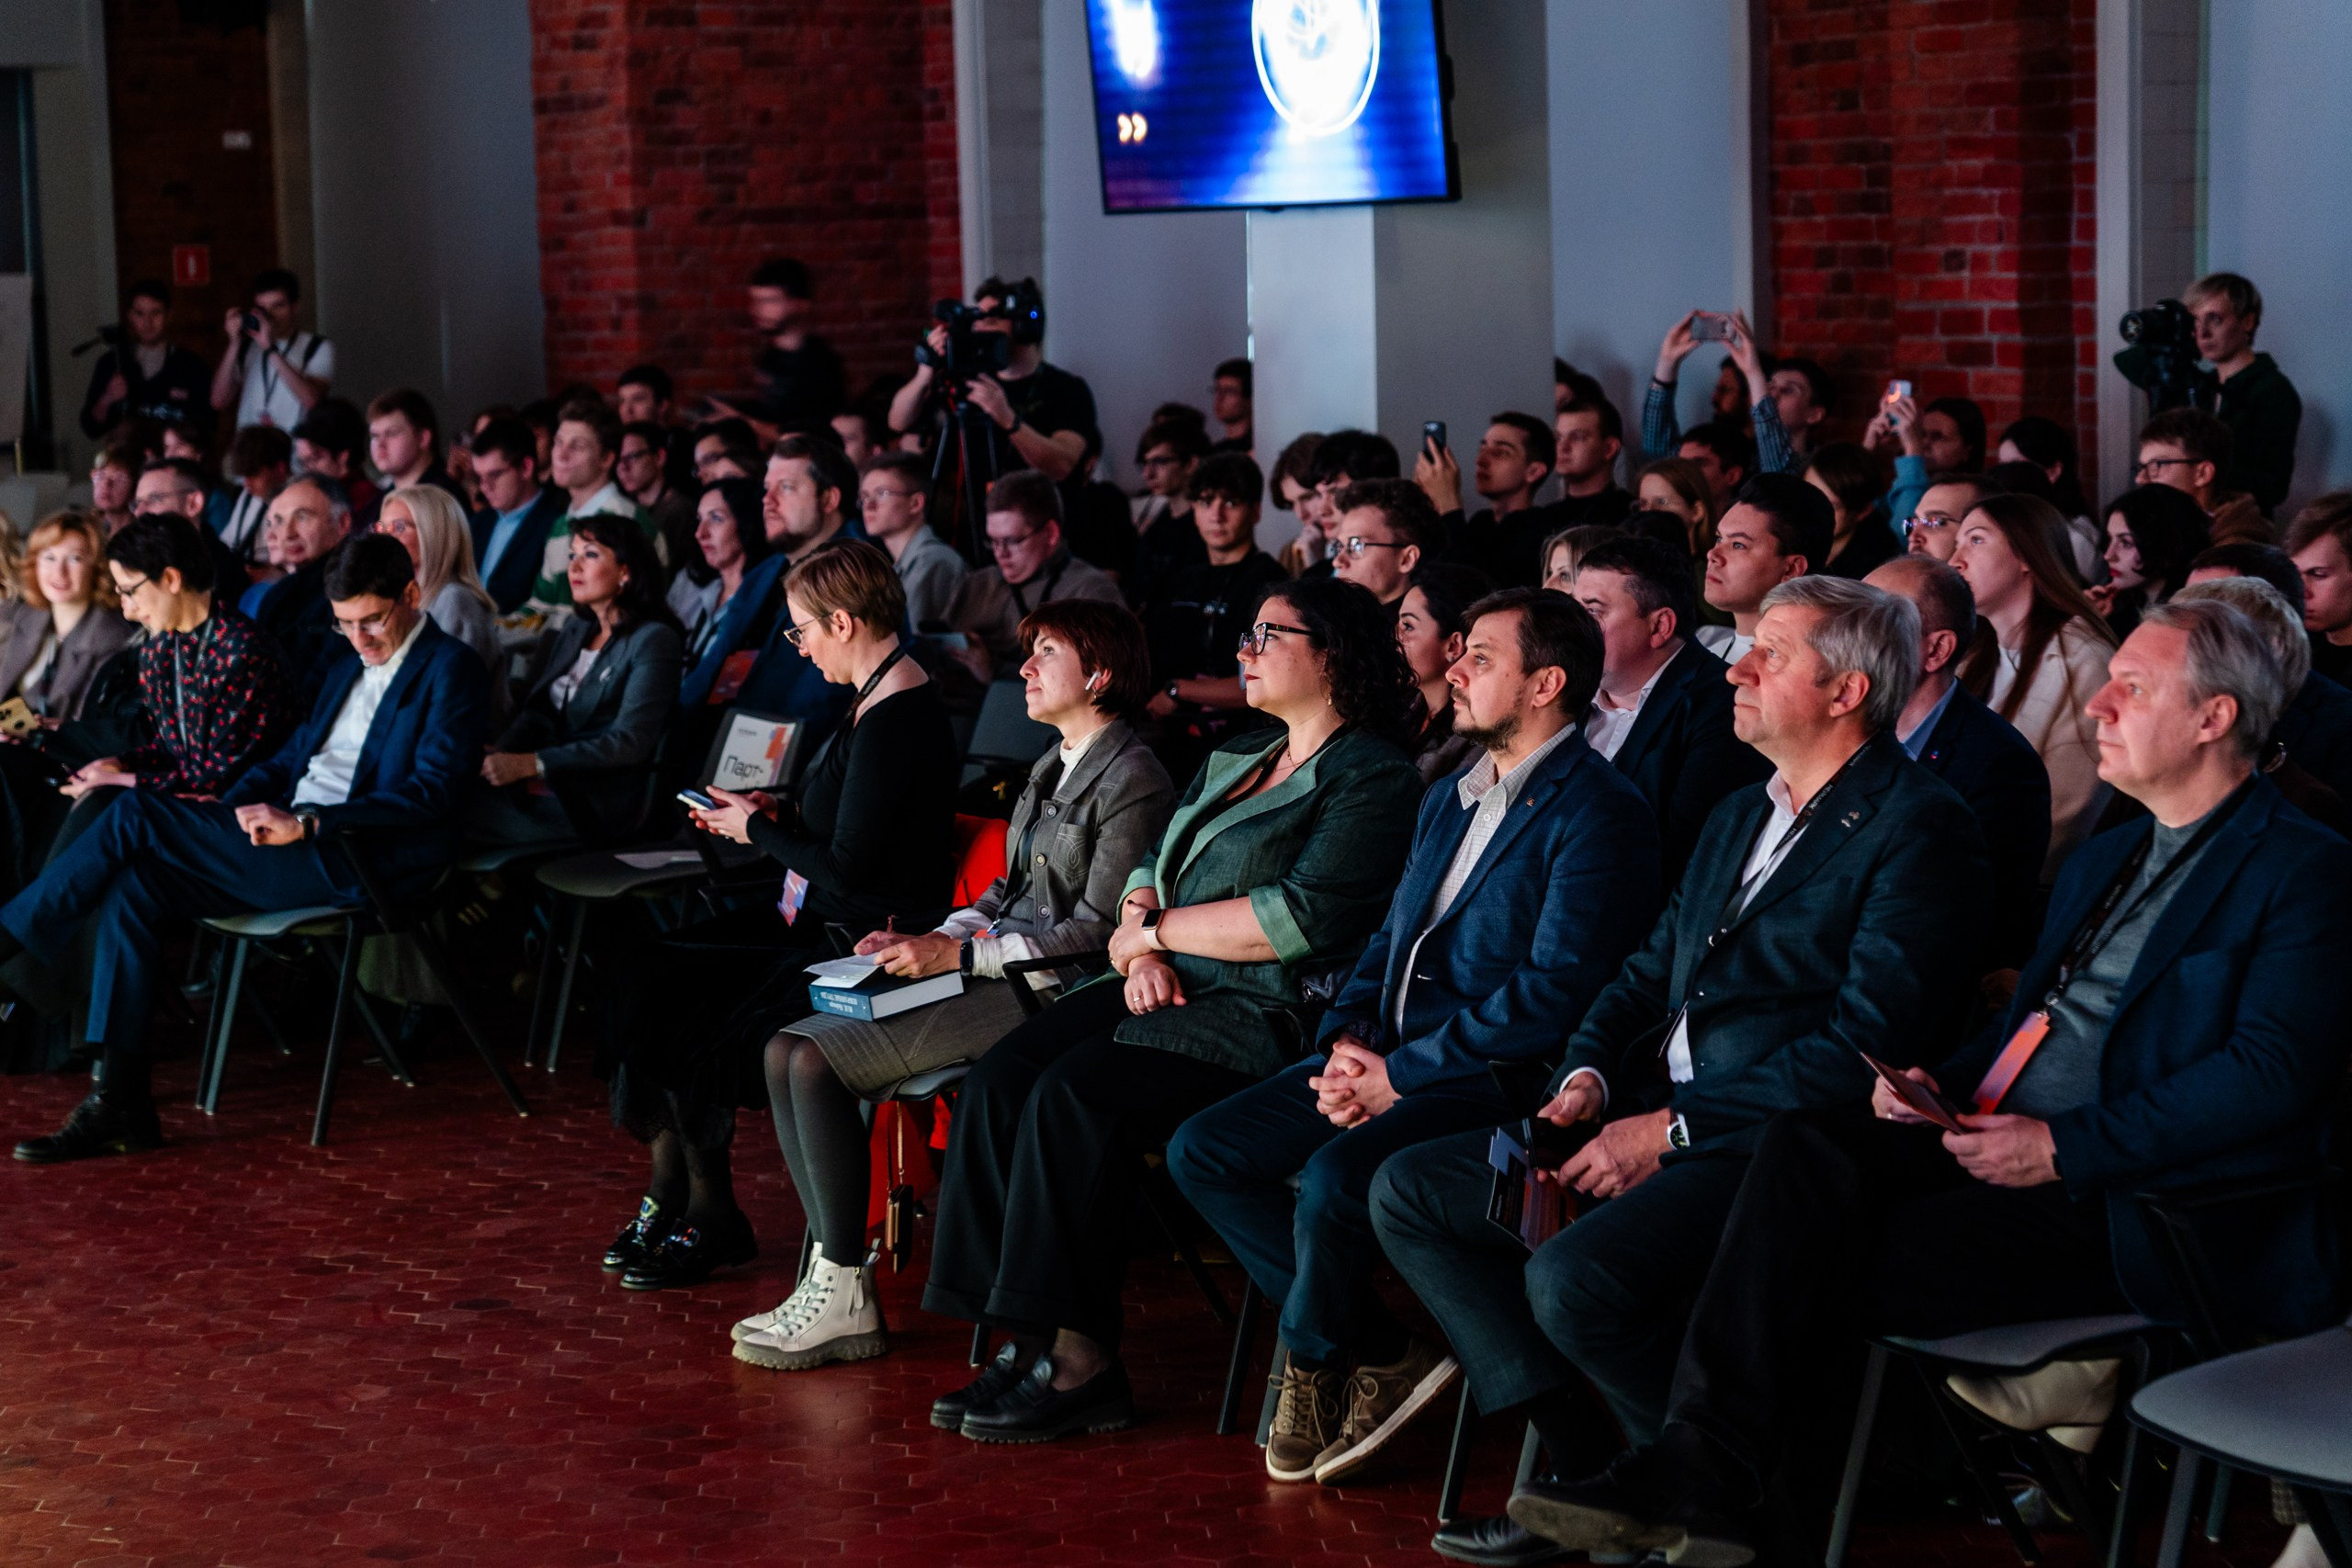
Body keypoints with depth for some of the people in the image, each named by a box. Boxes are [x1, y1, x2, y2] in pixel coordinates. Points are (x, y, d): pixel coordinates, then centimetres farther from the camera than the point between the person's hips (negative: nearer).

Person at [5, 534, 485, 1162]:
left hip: (352, 861, -9)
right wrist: (230, 807, 7)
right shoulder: (355, 663, 23)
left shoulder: (451, 671, -5)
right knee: (133, 884, -12)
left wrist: (305, 823, -21)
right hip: (290, 841, 9)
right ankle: (117, 1105, -12)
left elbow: (431, 793, -16)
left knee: (136, 816, -17)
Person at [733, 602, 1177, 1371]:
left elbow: (1099, 932, -16)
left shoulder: (1132, 780, -11)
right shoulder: (1053, 766, 19)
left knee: (816, 1058, -19)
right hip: (999, 971, 10)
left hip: (1050, 992, -10)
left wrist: (960, 954, -17)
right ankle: (832, 1273, -7)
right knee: (787, 1050, -5)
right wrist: (928, 940, 5)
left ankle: (845, 1298, -13)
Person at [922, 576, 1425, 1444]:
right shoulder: (1237, 757, 23)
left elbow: (1304, 918, -16)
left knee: (1078, 1093, -29)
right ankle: (1026, 1340, -18)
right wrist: (1139, 945, -3)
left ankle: (1079, 1357, -22)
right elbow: (1150, 870, 20)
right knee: (1001, 1076, -16)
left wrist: (1157, 929, -7)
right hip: (1165, 990, 8)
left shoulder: (1373, 778, -5)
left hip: (1267, 1014, -8)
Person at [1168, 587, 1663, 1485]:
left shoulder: (1598, 814, -10)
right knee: (1201, 1151, -4)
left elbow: (1556, 991, -19)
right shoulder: (1448, 801, 19)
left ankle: (1317, 1363, 0)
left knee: (1333, 1178, -32)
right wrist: (1348, 1040, 0)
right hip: (1386, 1060, 9)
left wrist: (1402, 1072, -17)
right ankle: (1380, 1355, -2)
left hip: (1494, 1076, -9)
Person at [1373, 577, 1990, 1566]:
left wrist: (1676, 1130, -17)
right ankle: (1581, 1458, 2)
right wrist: (1589, 1074, 1)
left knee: (1573, 1280, -31)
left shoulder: (1918, 830, -10)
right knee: (1408, 1192, 2)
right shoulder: (1739, 818, 20)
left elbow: (1869, 1043, -19)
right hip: (1663, 1124, 10)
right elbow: (1650, 972, 23)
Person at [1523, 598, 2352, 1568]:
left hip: (2125, 1198, -7)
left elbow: (2274, 1074, -15)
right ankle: (1701, 1470, -30)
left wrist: (2068, 1148, -19)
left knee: (1857, 1266, -26)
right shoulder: (2106, 859, 25)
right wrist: (1937, 1084, 3)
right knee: (1808, 1144, -21)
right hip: (1994, 1136, 7)